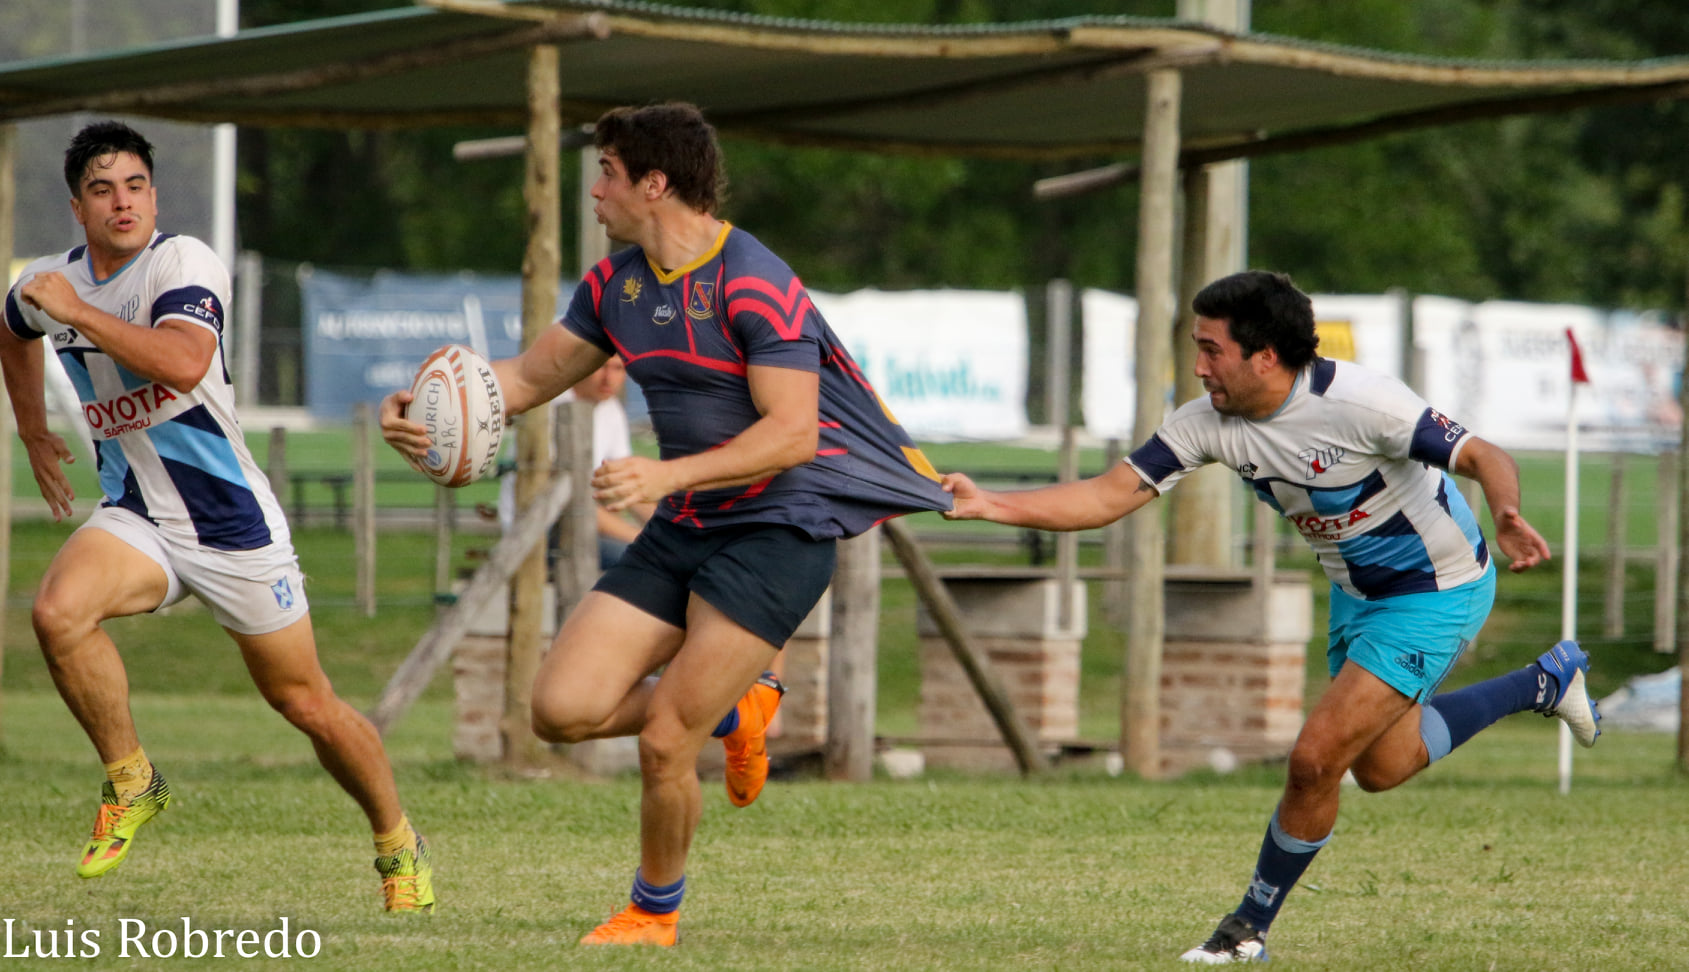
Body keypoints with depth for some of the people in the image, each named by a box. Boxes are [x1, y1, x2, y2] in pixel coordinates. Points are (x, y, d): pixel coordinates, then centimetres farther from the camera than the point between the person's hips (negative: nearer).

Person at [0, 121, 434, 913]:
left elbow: (182, 363, -36)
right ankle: (130, 782, -8)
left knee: (305, 704, 4)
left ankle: (397, 845, 28)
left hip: (230, 520, -4)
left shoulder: (183, 262, -16)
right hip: (134, 517, 4)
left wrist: (76, 311, -30)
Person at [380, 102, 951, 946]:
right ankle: (733, 709, 20)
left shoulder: (754, 285, -17)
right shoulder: (616, 284, 8)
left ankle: (655, 912, 14)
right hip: (683, 530, 8)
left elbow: (792, 434, -22)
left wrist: (667, 476, -32)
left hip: (779, 533, -8)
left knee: (663, 745, -12)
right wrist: (428, 402, -3)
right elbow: (530, 375, 16)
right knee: (563, 709, -5)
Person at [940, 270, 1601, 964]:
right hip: (1357, 589, 8)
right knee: (1378, 766, 21)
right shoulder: (1212, 421, -13)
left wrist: (1506, 518, -50)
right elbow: (1109, 497, -14)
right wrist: (986, 505, -25)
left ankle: (1250, 927, 7)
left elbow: (1483, 457, -28)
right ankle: (1545, 681, 41)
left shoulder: (1359, 402, -32)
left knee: (1317, 757, -14)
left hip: (1435, 590, -8)